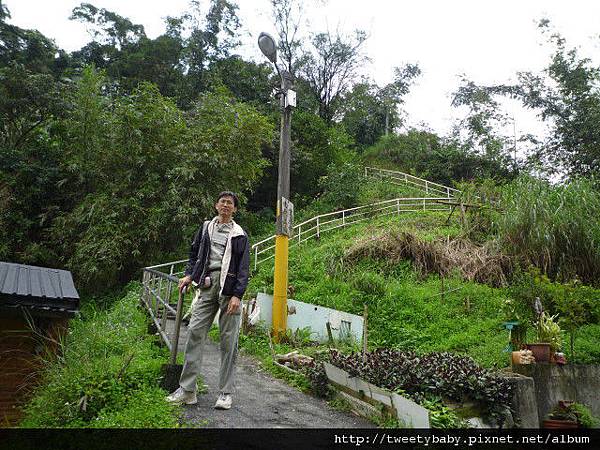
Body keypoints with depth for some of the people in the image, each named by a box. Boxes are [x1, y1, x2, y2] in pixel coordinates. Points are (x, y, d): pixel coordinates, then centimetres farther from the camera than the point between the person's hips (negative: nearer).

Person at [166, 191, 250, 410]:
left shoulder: (239, 234, 6)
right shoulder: (206, 227, 17)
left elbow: (243, 268, -1)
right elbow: (194, 253, 25)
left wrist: (237, 295, -11)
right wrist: (189, 275, 9)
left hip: (229, 288, -3)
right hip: (207, 285, 3)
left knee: (228, 339, -1)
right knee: (195, 331, -4)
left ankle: (225, 393, 8)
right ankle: (187, 389, 5)